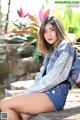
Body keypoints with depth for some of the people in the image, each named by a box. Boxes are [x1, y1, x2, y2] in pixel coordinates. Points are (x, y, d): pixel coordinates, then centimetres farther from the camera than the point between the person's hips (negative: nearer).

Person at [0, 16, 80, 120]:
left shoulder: (65, 47, -4)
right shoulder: (50, 51, 23)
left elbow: (55, 77, -13)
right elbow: (41, 76, 16)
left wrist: (30, 91, -8)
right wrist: (30, 92, -1)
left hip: (55, 95, -8)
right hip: (46, 92, 8)